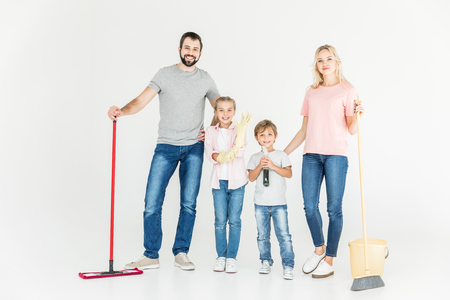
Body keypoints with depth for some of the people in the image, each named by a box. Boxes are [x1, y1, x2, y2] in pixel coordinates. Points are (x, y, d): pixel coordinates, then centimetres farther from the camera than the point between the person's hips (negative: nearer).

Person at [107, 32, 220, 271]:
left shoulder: (205, 79, 8)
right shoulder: (165, 74, 1)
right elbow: (141, 101, -9)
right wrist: (121, 111, -28)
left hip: (194, 147, 1)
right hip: (166, 146, -1)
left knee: (189, 203, 3)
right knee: (152, 202, -4)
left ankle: (181, 253, 17)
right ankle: (151, 256, 9)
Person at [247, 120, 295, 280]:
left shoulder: (281, 155, 5)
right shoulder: (255, 157, 9)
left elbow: (289, 173, -6)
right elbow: (251, 177, 1)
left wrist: (273, 166, -17)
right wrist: (260, 165, -14)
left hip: (279, 202, -2)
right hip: (260, 203, 2)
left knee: (283, 235, -7)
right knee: (262, 235, 9)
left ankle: (288, 265, 0)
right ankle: (266, 261, 24)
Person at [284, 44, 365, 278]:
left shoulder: (347, 91, 5)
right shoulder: (311, 92, 16)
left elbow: (352, 130, 0)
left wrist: (356, 115, -20)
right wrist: (284, 153, 14)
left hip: (336, 154, -3)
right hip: (311, 154, 4)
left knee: (334, 209, 0)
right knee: (309, 206, 2)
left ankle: (329, 260, 12)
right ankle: (319, 249, 25)